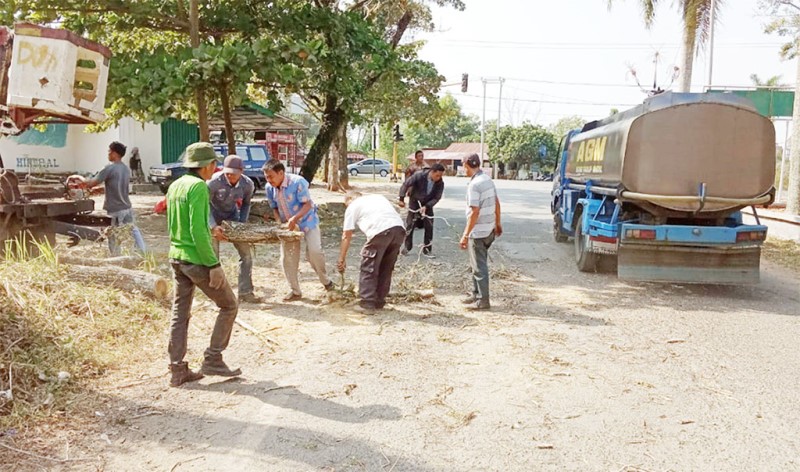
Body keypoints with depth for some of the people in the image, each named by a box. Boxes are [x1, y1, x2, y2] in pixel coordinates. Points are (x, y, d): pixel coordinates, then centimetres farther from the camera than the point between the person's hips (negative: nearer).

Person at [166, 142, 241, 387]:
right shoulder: (198, 186, -16)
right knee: (229, 305, 6)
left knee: (180, 314, 11)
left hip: (177, 257, 9)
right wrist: (214, 264, -20)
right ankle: (212, 360, 7)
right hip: (197, 259, -9)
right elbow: (198, 230, -22)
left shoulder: (175, 185, 12)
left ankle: (177, 370, 14)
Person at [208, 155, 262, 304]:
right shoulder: (214, 182, -30)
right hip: (213, 216, -4)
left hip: (232, 215, 4)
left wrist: (242, 224, -9)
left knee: (246, 252, -1)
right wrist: (213, 226, -35)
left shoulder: (248, 184, -18)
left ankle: (245, 292, 8)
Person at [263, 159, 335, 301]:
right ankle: (295, 291, 12)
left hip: (307, 221, -5)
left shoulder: (298, 182, -25)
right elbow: (274, 208, 3)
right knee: (287, 258, -1)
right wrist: (279, 223, -14)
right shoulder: (270, 188, -8)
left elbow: (307, 204, -25)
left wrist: (295, 218, -38)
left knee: (314, 251, -18)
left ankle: (326, 281, 7)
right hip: (288, 225, 5)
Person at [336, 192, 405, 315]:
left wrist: (341, 260, 23)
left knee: (368, 268, 9)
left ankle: (367, 304, 10)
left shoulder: (352, 207, 19)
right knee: (386, 268, 19)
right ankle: (379, 302, 28)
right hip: (399, 229, 6)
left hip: (380, 231, -6)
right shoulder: (378, 197, 35)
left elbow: (346, 236, 18)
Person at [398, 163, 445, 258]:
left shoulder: (440, 183, -19)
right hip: (414, 203, -2)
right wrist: (402, 199, -20)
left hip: (428, 205, 2)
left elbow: (436, 198, -14)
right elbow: (405, 184, -20)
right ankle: (407, 247, 15)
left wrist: (426, 206, -26)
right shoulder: (419, 176, -27)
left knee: (429, 227, 0)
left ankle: (427, 249, 12)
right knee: (410, 226, 1)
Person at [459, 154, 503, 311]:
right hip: (489, 230, 9)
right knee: (477, 264, 20)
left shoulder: (474, 184, -20)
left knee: (479, 267, 0)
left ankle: (483, 300, 6)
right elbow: (497, 203, 15)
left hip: (478, 232, -9)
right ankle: (476, 294, 29)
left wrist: (465, 235, -21)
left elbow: (474, 212, -23)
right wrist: (497, 223, 26)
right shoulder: (488, 179, 8)